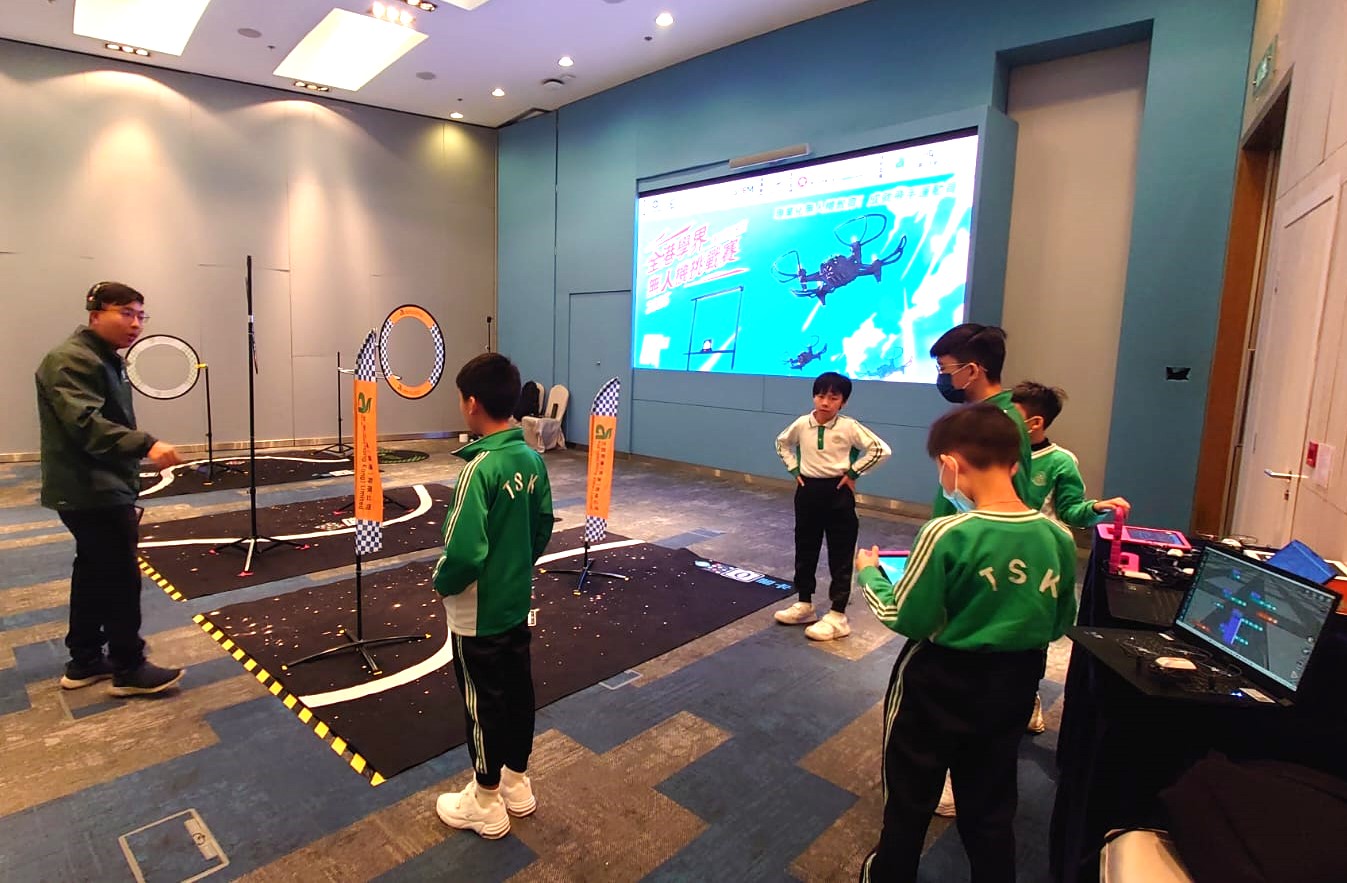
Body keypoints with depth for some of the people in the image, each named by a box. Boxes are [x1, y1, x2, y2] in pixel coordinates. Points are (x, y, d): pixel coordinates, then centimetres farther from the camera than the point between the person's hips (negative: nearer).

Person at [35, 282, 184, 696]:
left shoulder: (107, 360, 17)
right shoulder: (71, 361, -16)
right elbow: (87, 424, -30)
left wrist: (127, 492, 28)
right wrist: (146, 444, -43)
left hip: (103, 489, 11)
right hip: (90, 492, -11)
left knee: (94, 572, 16)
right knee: (121, 576, -5)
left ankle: (84, 661, 28)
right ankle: (129, 669, 6)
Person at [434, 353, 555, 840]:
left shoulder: (479, 469, -27)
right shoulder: (532, 458, -4)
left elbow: (463, 552, -29)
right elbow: (543, 527, 7)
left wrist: (441, 582, -9)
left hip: (477, 614, -7)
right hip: (518, 603, 7)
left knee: (483, 704, 11)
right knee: (518, 692, 20)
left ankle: (486, 804, 31)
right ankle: (518, 785, 40)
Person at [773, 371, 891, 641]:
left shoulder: (849, 427, -13)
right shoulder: (801, 424, -2)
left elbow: (881, 449, -13)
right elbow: (782, 443, 17)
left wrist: (853, 472, -10)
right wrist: (794, 469, 7)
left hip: (838, 493, -4)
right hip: (808, 491, 4)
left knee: (840, 555, 3)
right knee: (804, 550, 13)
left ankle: (838, 616, 12)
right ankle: (804, 605, 29)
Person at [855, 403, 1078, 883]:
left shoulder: (946, 534, -27)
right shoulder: (1058, 537, -10)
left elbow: (906, 620, -18)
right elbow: (1058, 625, 4)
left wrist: (869, 573, -3)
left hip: (939, 685, -4)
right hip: (1012, 687, 5)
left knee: (910, 796, 20)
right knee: (991, 806, 24)